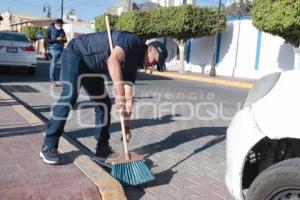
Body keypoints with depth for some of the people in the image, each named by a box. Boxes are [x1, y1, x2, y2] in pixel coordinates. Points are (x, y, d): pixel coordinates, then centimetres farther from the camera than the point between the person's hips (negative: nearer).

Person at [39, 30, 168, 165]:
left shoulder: (133, 63, 4)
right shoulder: (133, 41, -20)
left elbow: (128, 97, 4)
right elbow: (113, 60, -40)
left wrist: (127, 125, 1)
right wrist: (119, 94, -44)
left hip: (91, 68, 9)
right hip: (75, 54, -9)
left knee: (104, 104, 4)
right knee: (70, 96, -23)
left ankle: (102, 147, 14)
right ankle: (48, 147, -16)